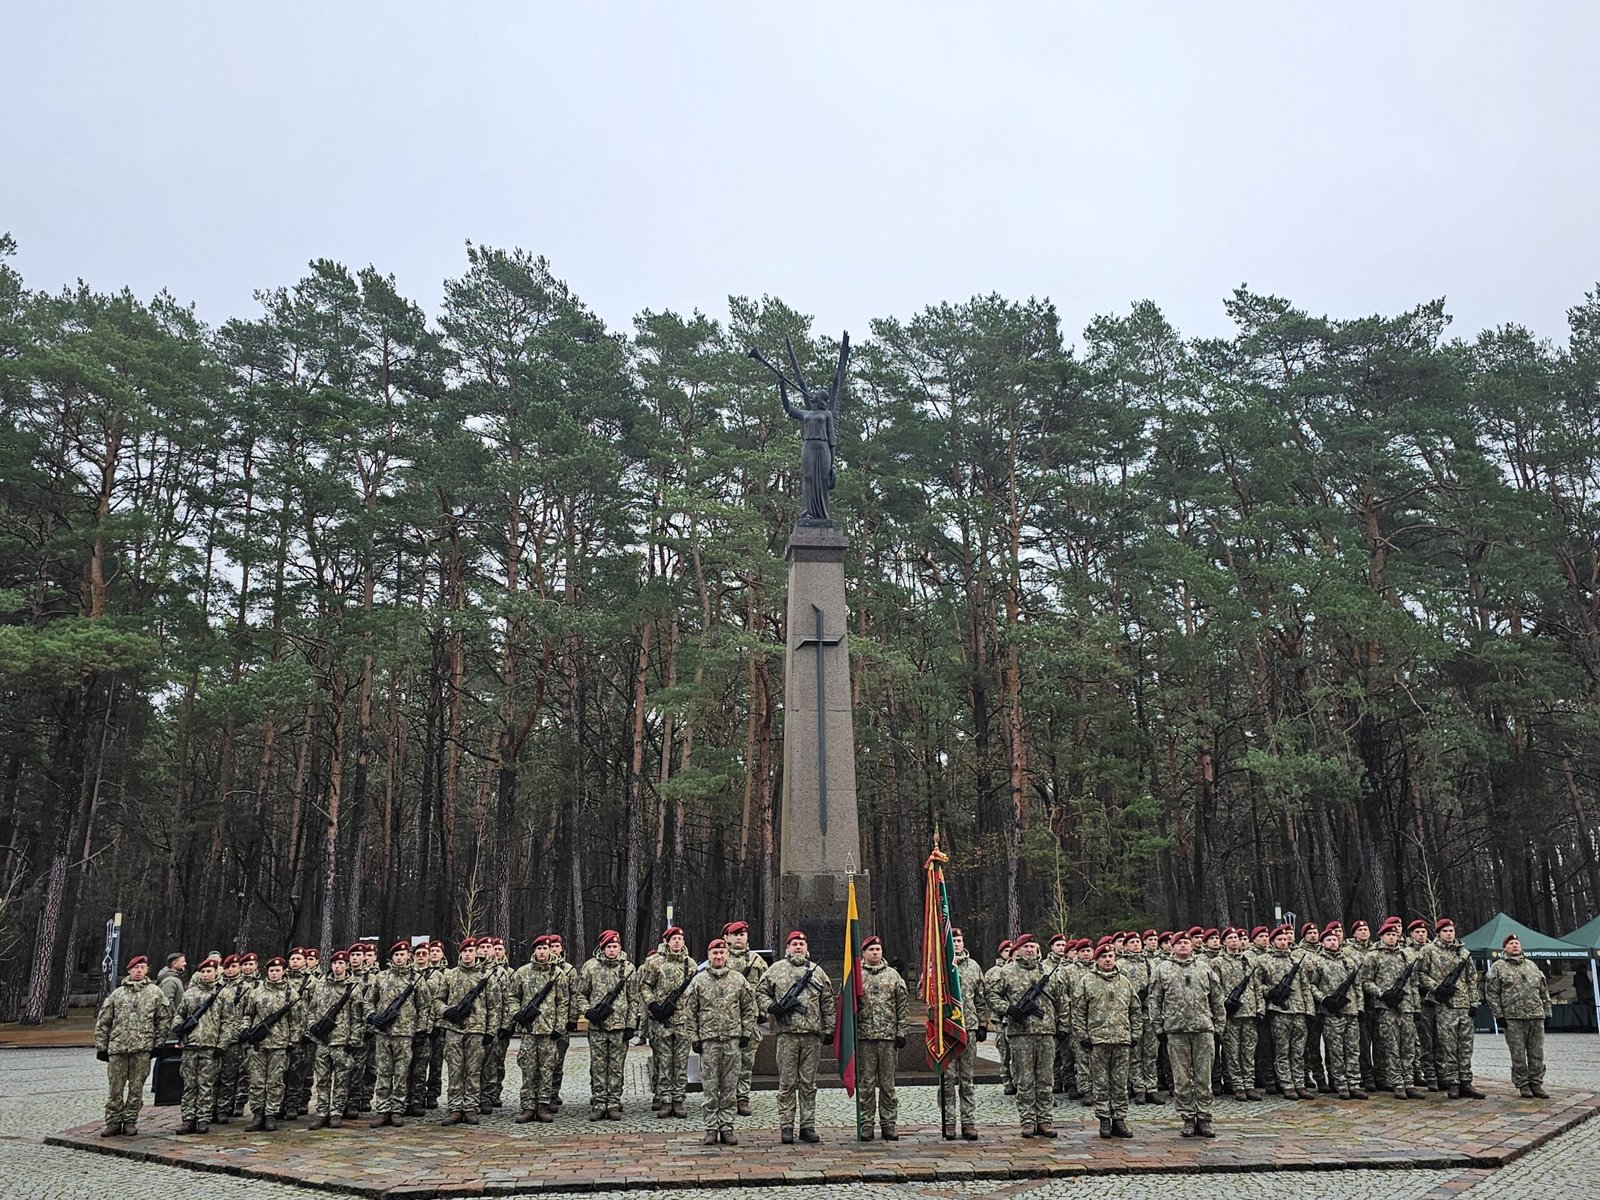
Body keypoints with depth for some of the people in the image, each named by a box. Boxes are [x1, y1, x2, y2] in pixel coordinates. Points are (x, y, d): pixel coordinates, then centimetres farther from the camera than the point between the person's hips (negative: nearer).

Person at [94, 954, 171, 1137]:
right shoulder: (117, 993, 10)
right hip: (117, 1046, 1)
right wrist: (101, 1046, 7)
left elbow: (164, 1018, 8)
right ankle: (113, 1122, 13)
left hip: (142, 1048, -1)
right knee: (115, 1087, 3)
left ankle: (130, 1121, 14)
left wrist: (158, 1042, 3)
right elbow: (103, 1021, 12)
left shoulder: (155, 993, 6)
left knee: (136, 1087, 4)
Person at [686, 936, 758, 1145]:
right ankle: (711, 1129, 11)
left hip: (733, 1041, 1)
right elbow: (689, 1012, 4)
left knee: (730, 1088, 5)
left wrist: (747, 1033, 3)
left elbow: (749, 1009, 10)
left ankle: (727, 1128, 13)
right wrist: (694, 1038, -1)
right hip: (708, 1041, -1)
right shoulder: (699, 981, 3)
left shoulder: (738, 979, 6)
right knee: (709, 1088, 3)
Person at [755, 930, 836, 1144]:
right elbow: (761, 993, 10)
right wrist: (770, 1006, -10)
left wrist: (829, 1029, 9)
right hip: (787, 1033, -2)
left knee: (809, 1084, 7)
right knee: (787, 1083, 1)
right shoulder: (776, 969, 7)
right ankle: (786, 1127, 7)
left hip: (812, 1034, 2)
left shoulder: (817, 971, 13)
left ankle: (808, 1126, 13)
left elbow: (828, 1002, 14)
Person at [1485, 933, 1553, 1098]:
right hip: (1513, 1018, -4)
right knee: (1518, 1054, -1)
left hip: (1536, 1016, 4)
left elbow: (1544, 990, 20)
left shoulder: (1532, 965, 17)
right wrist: (1499, 1015, -8)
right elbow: (1491, 993, -2)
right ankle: (1522, 1084, 8)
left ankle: (1536, 1083, 14)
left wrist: (1547, 1011, 13)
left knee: (1537, 1053, 6)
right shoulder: (1498, 967, 2)